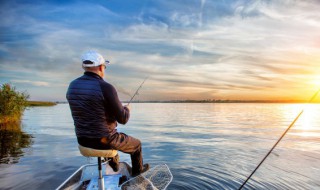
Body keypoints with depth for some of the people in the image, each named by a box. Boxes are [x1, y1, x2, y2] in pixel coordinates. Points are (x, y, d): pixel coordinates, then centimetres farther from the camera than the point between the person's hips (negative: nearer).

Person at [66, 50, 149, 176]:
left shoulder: (72, 86, -2)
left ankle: (115, 165, 57)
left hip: (82, 140, 7)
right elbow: (123, 119, -18)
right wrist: (126, 109, 5)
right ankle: (137, 169, 46)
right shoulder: (106, 88, -24)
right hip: (103, 140, -7)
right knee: (136, 144, 22)